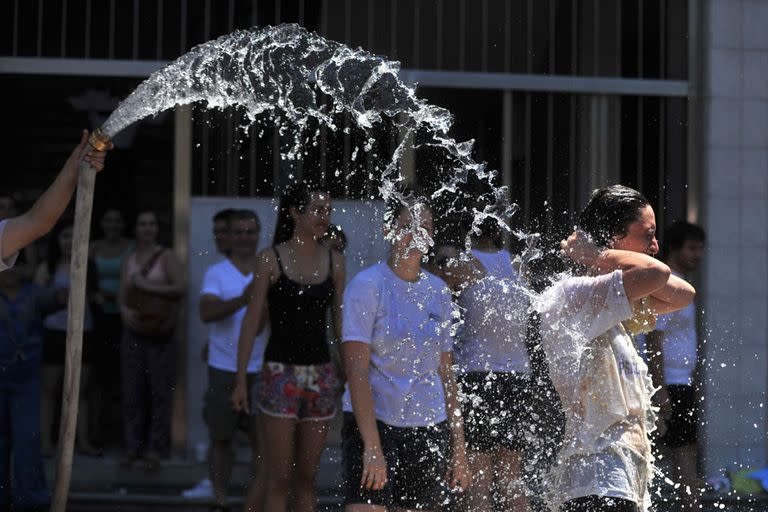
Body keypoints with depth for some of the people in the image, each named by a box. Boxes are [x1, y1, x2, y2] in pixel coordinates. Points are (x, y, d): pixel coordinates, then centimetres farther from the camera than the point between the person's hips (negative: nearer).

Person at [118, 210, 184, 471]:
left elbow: (180, 288, -12)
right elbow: (122, 293, 11)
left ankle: (155, 449, 0)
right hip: (133, 329, 4)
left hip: (160, 331, -4)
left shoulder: (166, 256, -2)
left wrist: (148, 286, -16)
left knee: (160, 388, -5)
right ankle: (133, 446, 10)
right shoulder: (129, 260, 13)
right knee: (132, 388, 4)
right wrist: (125, 310, -9)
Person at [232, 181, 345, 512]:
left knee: (307, 477, 8)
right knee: (279, 477, -4)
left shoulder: (334, 261, 7)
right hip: (281, 373, -4)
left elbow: (340, 323, 11)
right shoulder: (271, 259, -4)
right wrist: (241, 379, -7)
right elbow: (251, 322, -3)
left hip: (321, 375, 4)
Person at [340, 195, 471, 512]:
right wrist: (372, 447, -19)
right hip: (373, 423, -5)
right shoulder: (366, 286, -7)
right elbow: (356, 371, -12)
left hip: (429, 429, 5)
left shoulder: (439, 292, 11)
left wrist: (458, 447, 11)